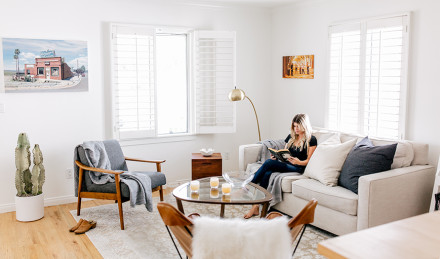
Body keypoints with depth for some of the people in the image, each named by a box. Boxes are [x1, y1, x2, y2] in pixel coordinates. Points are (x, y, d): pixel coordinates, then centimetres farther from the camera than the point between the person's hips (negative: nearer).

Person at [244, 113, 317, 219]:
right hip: (285, 164, 6)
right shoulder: (291, 136, 21)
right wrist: (276, 156, 1)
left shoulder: (311, 140, 2)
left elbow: (309, 161, -3)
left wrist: (299, 162, -23)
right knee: (267, 173, -30)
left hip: (298, 168, -6)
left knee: (268, 163, -29)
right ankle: (256, 207, -32)